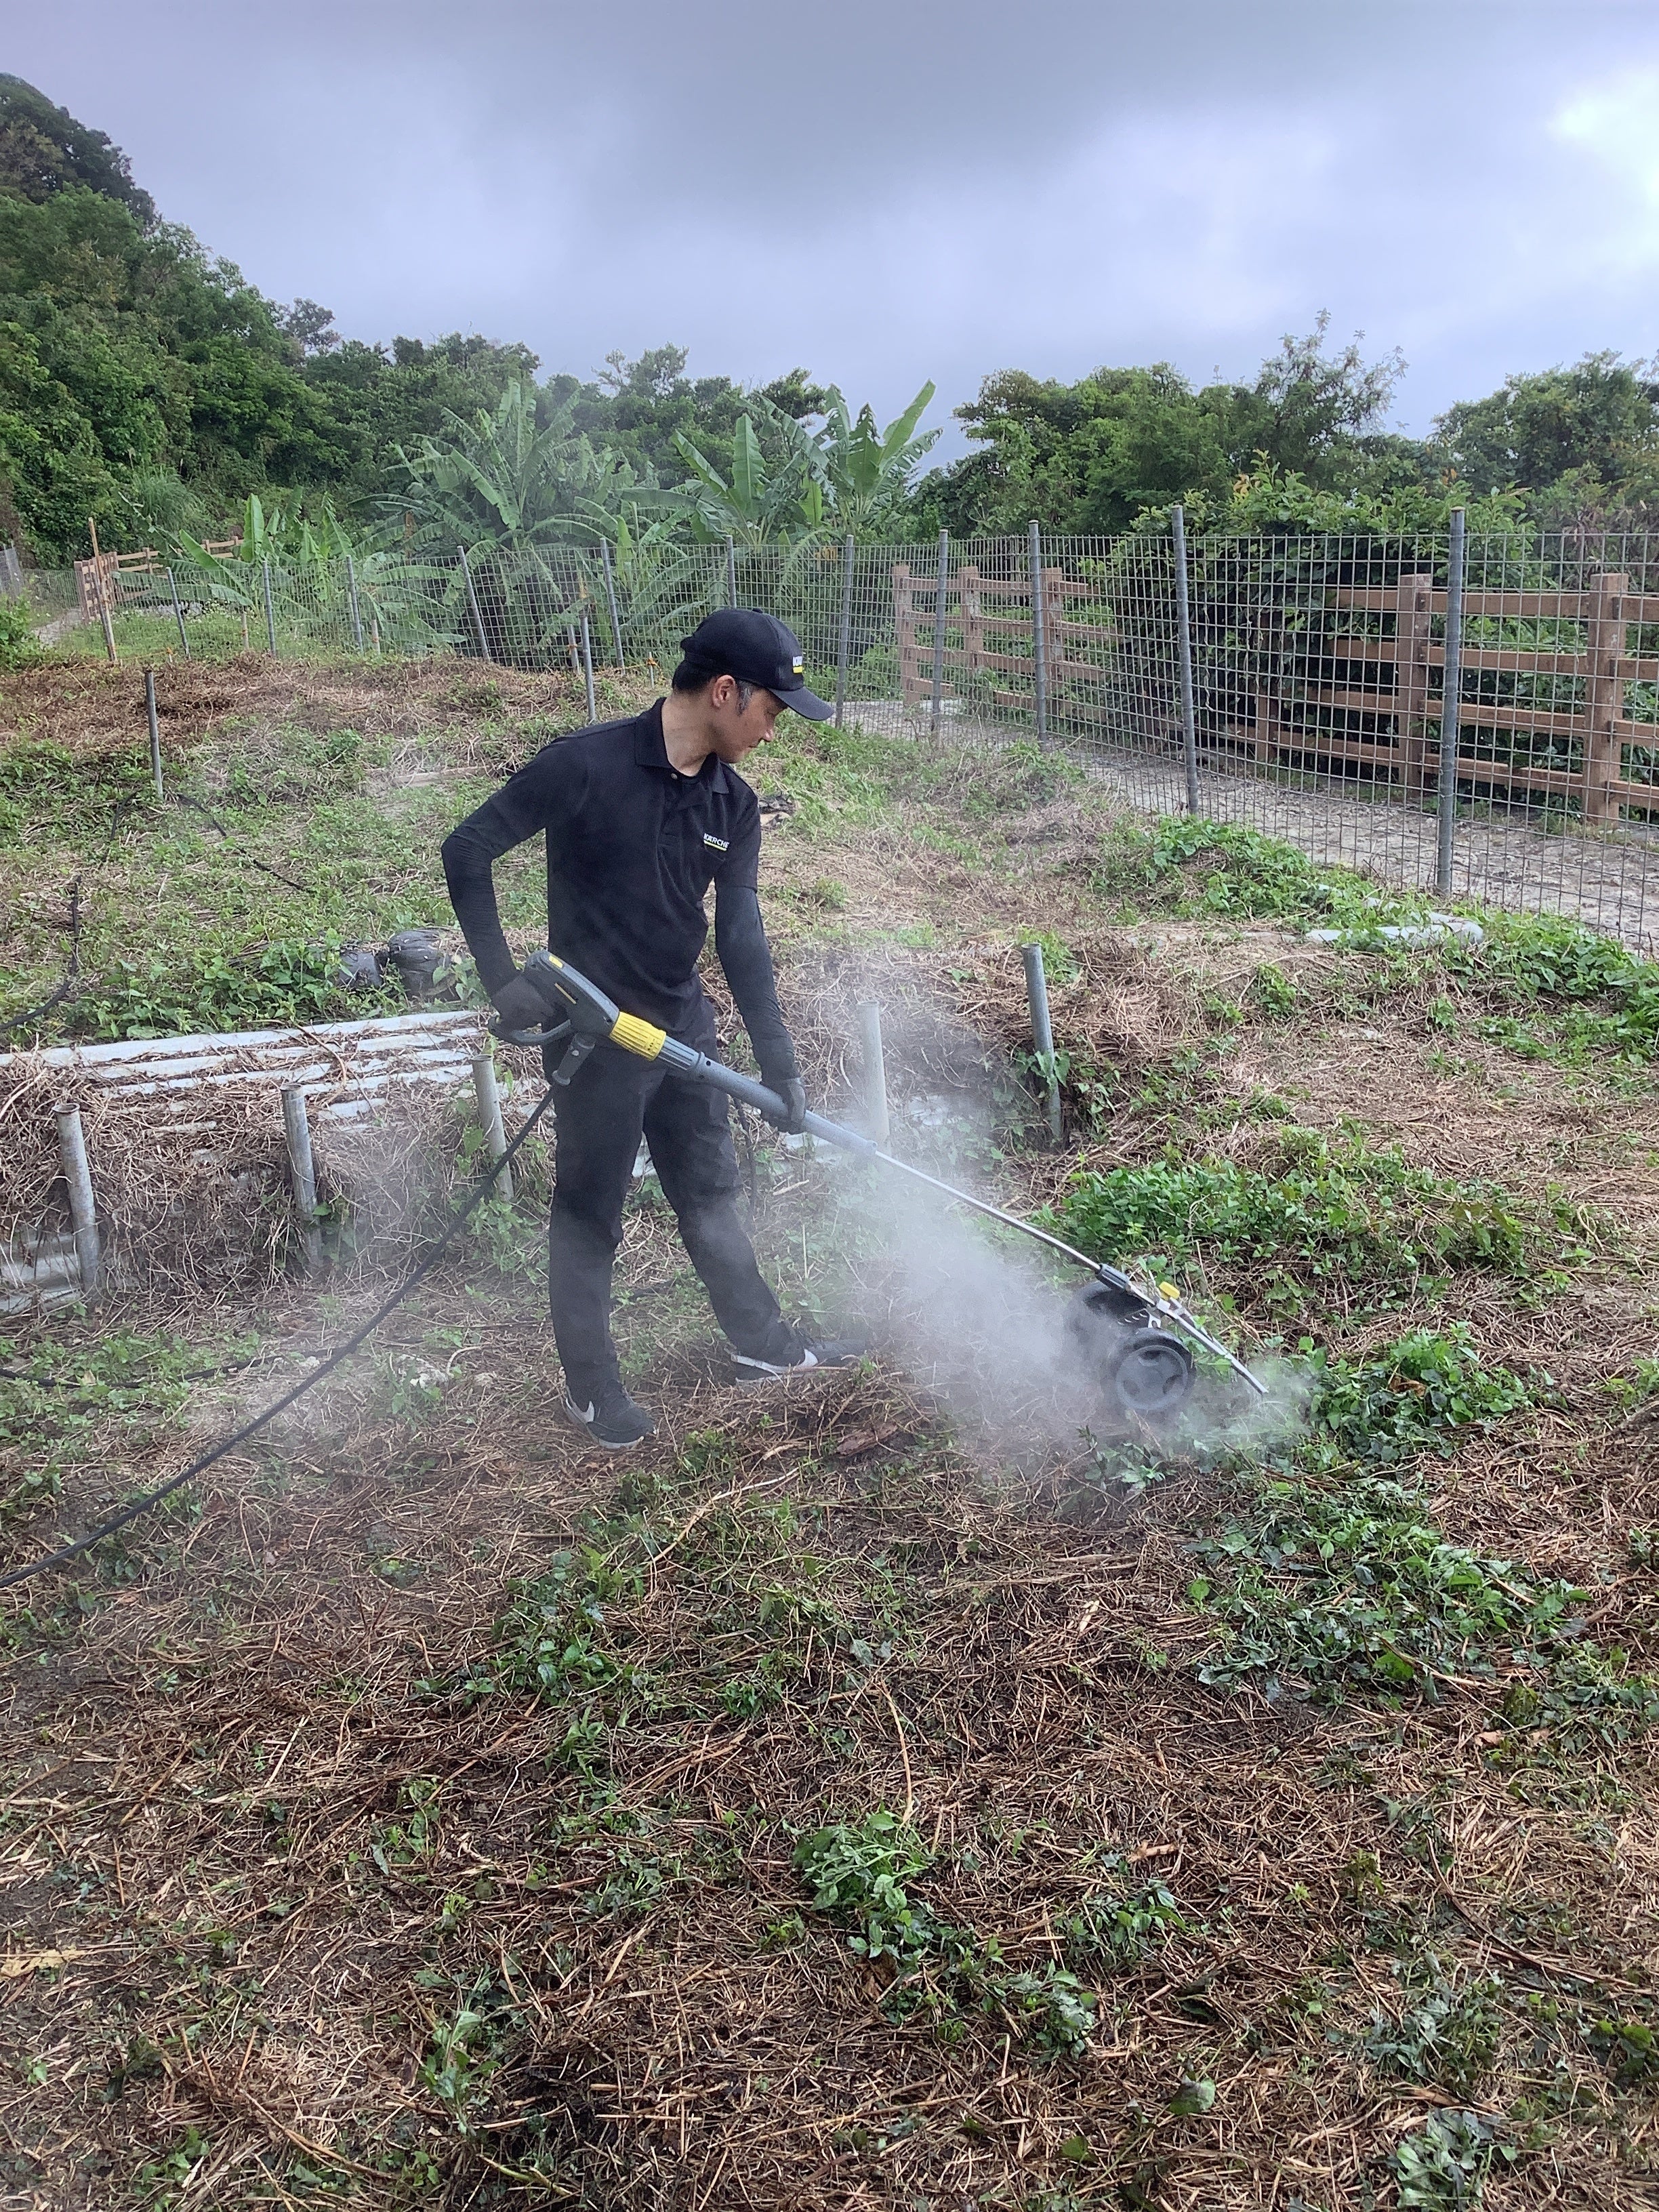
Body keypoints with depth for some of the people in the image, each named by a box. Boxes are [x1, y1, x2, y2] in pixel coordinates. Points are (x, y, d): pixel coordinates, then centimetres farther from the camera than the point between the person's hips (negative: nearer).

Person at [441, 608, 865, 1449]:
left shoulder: (733, 805, -1)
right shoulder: (585, 765, -19)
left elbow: (741, 932, 0)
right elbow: (467, 852, -14)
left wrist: (778, 1061, -3)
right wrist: (502, 979, -19)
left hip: (685, 1025, 6)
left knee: (711, 1191, 20)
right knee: (589, 1213, 8)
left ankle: (761, 1341, 35)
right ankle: (589, 1383, 25)